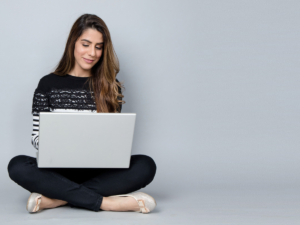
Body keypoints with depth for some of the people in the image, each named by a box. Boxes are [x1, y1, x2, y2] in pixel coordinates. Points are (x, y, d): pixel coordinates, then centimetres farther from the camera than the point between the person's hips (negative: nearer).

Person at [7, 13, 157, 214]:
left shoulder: (111, 87, 10)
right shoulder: (48, 84, 6)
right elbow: (37, 135, 5)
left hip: (99, 171, 1)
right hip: (59, 170, -1)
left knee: (146, 165, -27)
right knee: (18, 165, -31)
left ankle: (55, 198, -29)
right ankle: (106, 202, -31)